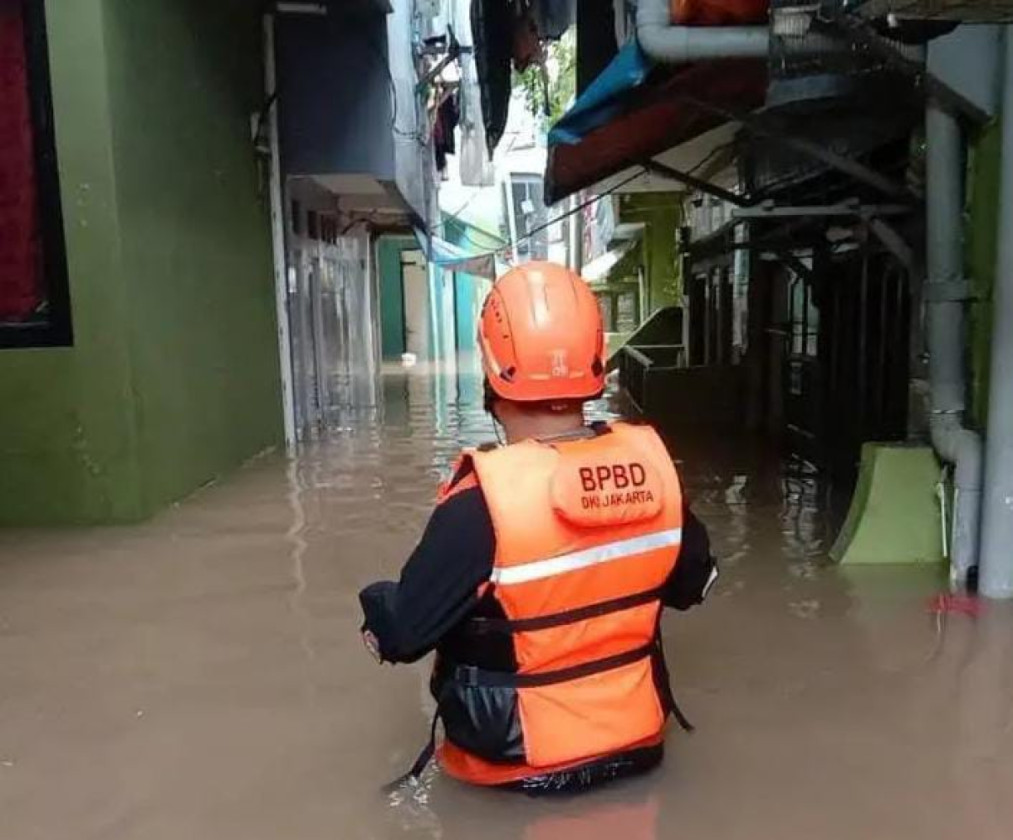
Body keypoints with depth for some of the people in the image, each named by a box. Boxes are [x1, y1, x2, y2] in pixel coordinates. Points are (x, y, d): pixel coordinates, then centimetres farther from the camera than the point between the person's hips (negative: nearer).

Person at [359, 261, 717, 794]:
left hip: (521, 762, -4)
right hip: (636, 743, 5)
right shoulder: (650, 461, -13)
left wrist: (377, 610, 2)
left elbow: (403, 632, -19)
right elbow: (693, 583, 4)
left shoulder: (485, 498, -29)